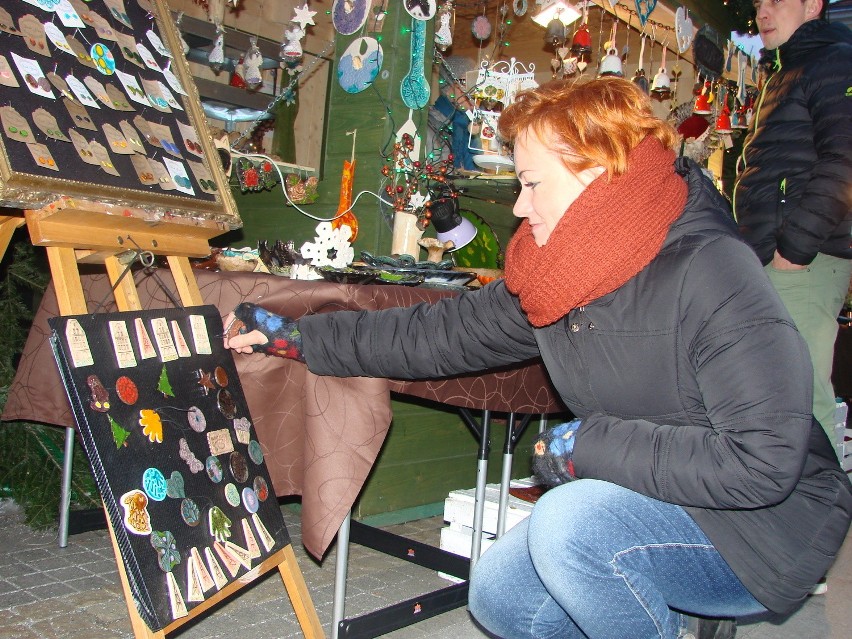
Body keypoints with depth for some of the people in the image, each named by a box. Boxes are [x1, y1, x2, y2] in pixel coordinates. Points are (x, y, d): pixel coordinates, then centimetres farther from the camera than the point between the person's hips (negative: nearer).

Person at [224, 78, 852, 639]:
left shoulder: (710, 272, -26)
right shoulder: (557, 279, -3)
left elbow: (764, 459, -31)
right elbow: (441, 332, 1)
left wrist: (590, 444, -25)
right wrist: (296, 334, -1)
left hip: (772, 525, -7)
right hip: (659, 507, 8)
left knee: (570, 522, -30)